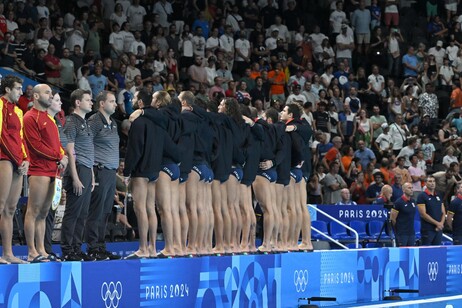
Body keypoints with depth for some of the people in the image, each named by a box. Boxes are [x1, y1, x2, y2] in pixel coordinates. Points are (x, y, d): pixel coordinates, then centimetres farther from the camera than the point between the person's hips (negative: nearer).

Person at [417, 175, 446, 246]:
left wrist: (441, 223, -5)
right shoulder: (422, 196, -4)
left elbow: (443, 213, 15)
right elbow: (423, 214, -11)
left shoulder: (438, 196, 15)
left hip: (439, 229, 6)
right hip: (427, 229, -6)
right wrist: (437, 223, -12)